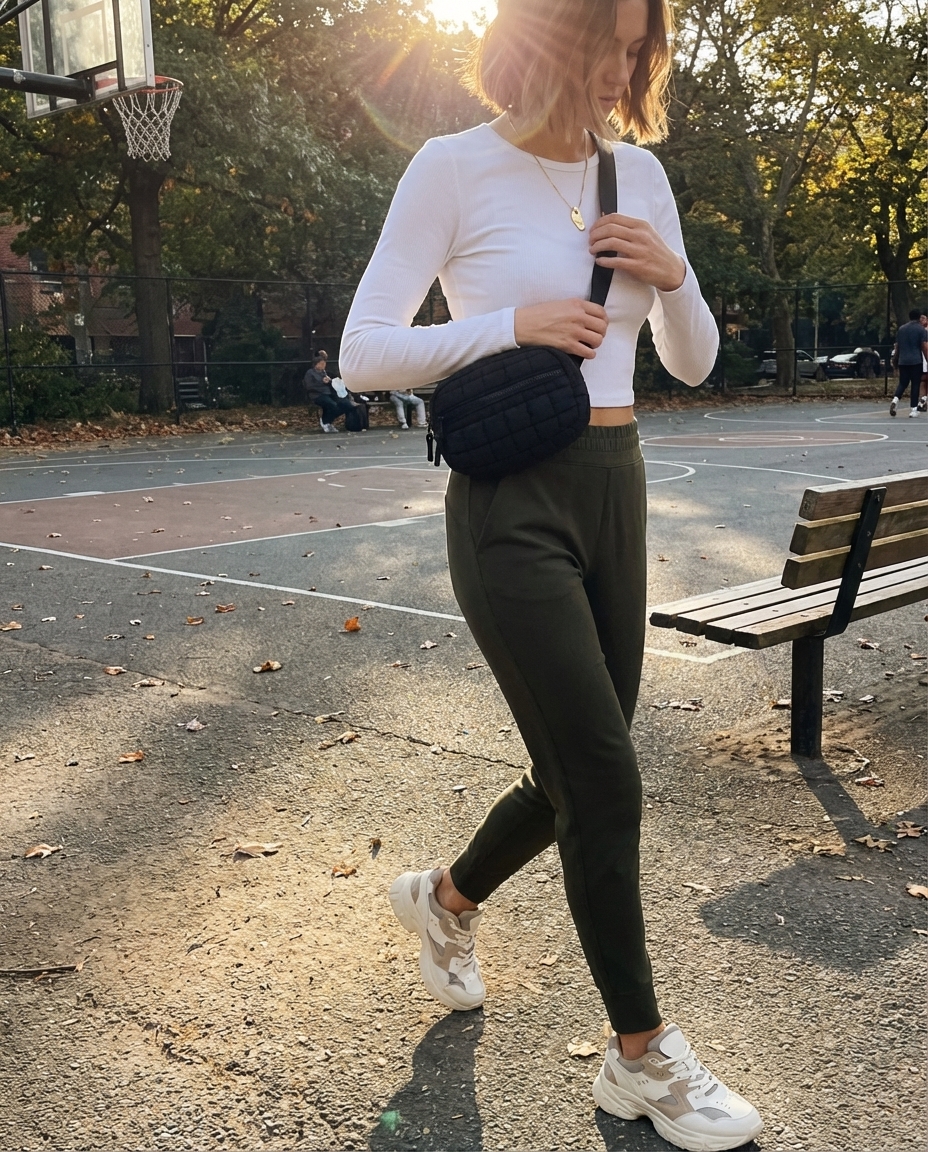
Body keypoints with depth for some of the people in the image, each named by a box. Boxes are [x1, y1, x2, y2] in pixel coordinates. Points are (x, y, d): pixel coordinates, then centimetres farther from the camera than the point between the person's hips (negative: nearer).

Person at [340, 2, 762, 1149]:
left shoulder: (639, 174, 10)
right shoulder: (454, 169, -6)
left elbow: (693, 364, 14)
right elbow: (362, 352, -7)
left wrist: (672, 275, -5)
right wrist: (513, 322, -17)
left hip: (614, 491, 7)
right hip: (511, 504, -6)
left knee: (578, 774, 14)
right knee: (606, 782, -5)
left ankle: (447, 897, 43)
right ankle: (643, 1056, 15)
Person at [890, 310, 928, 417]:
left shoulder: (901, 329, 10)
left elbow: (897, 346, 15)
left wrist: (895, 359, 25)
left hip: (902, 361, 4)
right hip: (916, 361, -4)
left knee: (902, 383, 11)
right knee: (915, 384, 2)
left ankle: (895, 399, -16)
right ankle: (913, 409, 1)